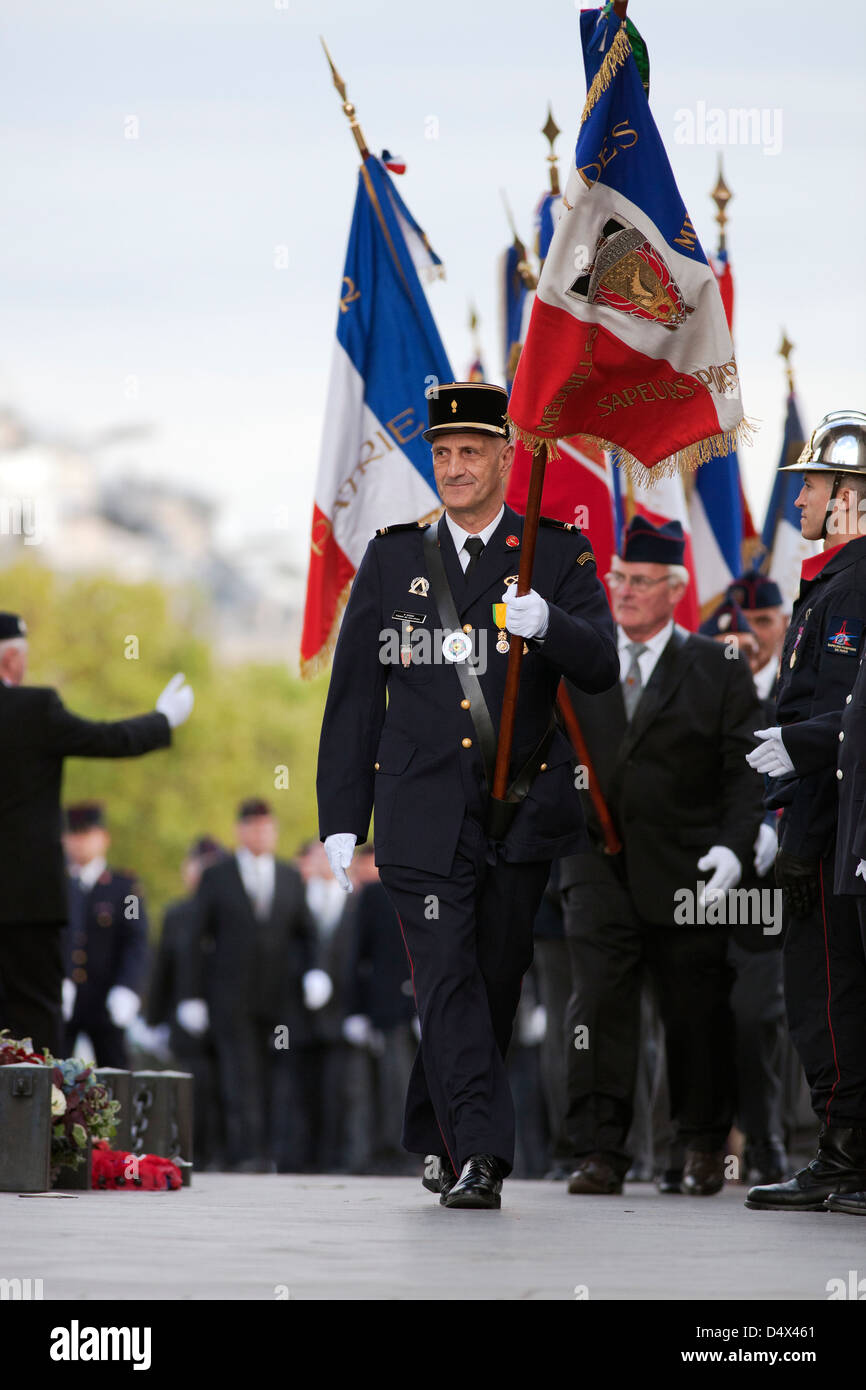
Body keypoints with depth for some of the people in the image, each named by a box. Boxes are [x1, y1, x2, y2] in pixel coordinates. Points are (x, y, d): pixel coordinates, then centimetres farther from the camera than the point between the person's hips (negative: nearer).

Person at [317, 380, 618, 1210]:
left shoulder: (557, 557, 5)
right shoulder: (392, 560, 8)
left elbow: (601, 667, -9)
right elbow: (354, 695, 9)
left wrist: (546, 624, -31)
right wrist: (341, 816, 4)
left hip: (521, 817, 1)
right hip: (420, 816, -1)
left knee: (493, 983, 9)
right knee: (449, 984, -13)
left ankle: (435, 1138, 27)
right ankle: (478, 1159, -18)